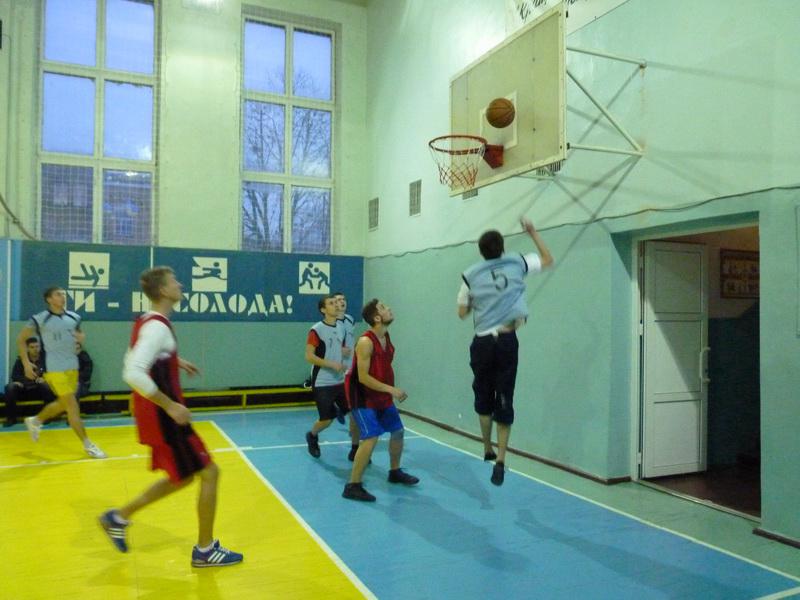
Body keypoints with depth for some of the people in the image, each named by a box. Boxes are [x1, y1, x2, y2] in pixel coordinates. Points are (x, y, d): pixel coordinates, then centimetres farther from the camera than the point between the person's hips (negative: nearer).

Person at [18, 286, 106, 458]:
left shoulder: (74, 318, 5)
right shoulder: (39, 319, -9)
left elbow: (80, 334, 21)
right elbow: (21, 339, 0)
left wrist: (82, 337, -4)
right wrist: (26, 363, -8)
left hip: (72, 367, 6)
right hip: (54, 369, -6)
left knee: (63, 404, 19)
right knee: (72, 406, -7)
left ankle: (35, 421, 46)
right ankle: (88, 445, 0)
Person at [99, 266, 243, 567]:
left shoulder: (146, 321, 9)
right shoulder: (157, 327, -21)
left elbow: (137, 358, 24)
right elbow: (133, 374, -31)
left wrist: (174, 361, 19)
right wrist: (170, 405, -26)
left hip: (155, 415, 10)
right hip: (163, 417, -10)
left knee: (182, 477, 21)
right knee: (209, 472, 0)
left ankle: (119, 517, 29)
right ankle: (205, 550, 13)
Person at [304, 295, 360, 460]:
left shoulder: (341, 328, 8)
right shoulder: (316, 330, -12)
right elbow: (309, 356, -16)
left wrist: (344, 365, 6)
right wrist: (332, 364, -22)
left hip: (340, 381, 6)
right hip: (322, 383, -6)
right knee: (327, 420, 0)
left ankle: (355, 450, 10)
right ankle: (312, 436, 33)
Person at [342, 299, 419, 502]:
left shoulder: (386, 336, 3)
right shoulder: (366, 342, -24)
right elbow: (363, 377, -27)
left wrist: (392, 391, 11)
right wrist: (391, 389, -27)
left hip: (382, 395, 9)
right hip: (363, 396, -9)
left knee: (398, 430, 16)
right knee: (371, 438, -18)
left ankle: (395, 472, 37)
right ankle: (353, 486, -7)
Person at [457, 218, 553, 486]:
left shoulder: (471, 275, 2)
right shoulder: (517, 263, 3)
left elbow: (462, 312, 10)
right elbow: (548, 259, 21)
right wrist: (533, 232, 26)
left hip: (482, 343, 1)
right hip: (507, 341, 0)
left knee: (484, 398, 17)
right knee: (504, 400, 3)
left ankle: (488, 450, 27)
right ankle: (500, 460, -2)